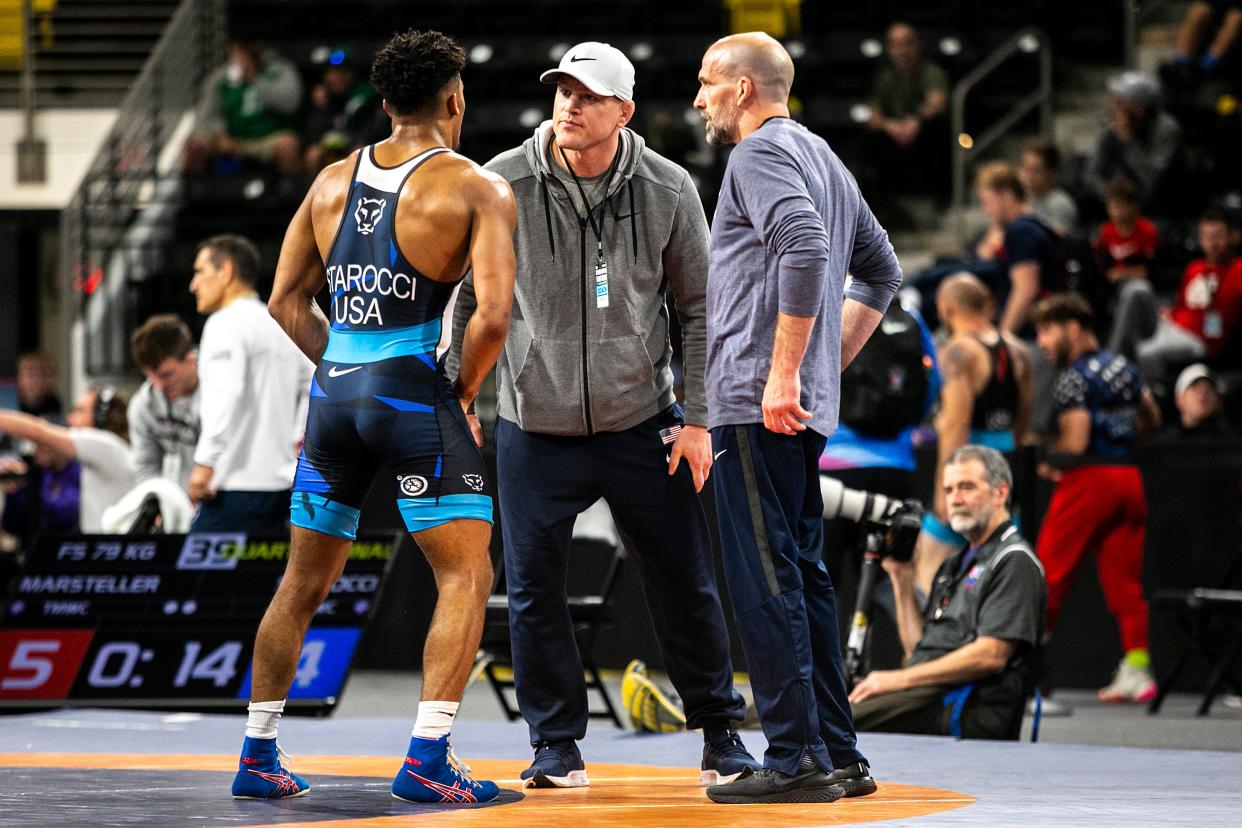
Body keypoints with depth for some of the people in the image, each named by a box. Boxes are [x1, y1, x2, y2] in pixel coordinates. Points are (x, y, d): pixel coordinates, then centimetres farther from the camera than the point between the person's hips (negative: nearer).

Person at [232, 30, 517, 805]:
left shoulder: (333, 180, 11)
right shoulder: (478, 189, -5)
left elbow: (286, 300, 12)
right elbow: (493, 315, -15)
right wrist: (461, 395, 0)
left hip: (335, 393, 6)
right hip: (415, 392, -6)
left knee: (305, 581, 16)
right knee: (466, 576, 1)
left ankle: (257, 756, 20)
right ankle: (428, 759, -10)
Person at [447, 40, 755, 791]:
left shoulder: (668, 191, -4)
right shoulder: (504, 186, -6)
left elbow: (700, 307, 3)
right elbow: (470, 298, 4)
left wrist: (697, 418, -1)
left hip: (643, 423, 0)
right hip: (535, 426, 0)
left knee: (686, 584, 5)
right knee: (534, 588, -1)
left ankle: (721, 733, 19)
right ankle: (558, 745, 13)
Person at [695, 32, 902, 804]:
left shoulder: (762, 151, -8)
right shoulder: (823, 157, 22)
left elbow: (805, 250, -24)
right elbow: (881, 270, 28)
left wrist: (784, 371, -24)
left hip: (758, 402, -10)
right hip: (806, 407, 10)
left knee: (765, 579, -9)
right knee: (802, 573, 12)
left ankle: (796, 757, -11)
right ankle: (838, 755, 13)